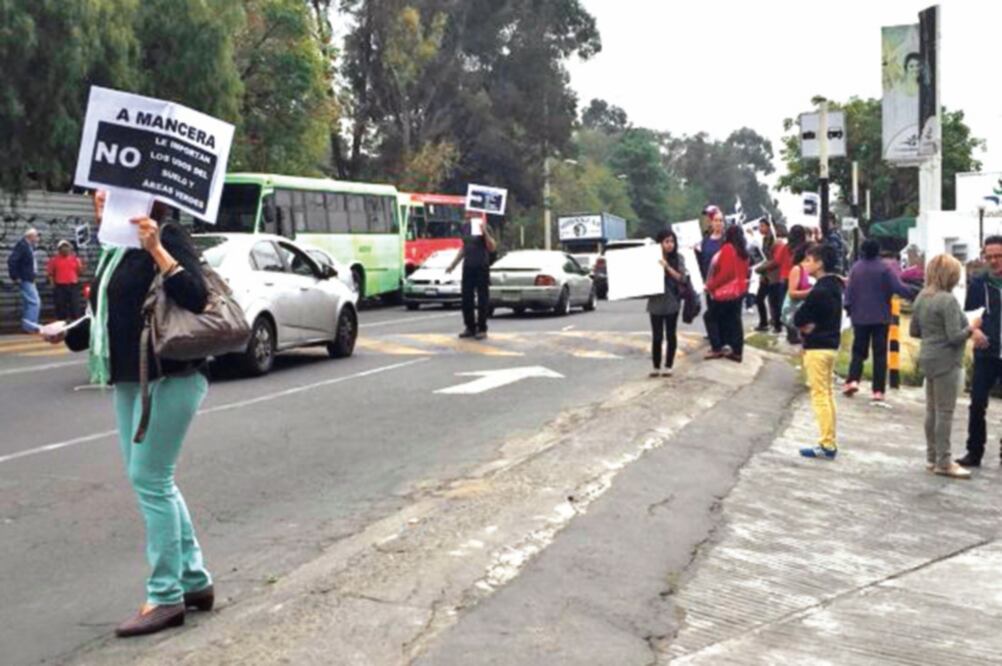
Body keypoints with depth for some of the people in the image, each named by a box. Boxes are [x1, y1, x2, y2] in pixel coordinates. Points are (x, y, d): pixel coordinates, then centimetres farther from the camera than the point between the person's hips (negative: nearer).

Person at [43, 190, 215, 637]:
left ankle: (166, 597, 3)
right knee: (152, 482, 11)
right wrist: (67, 334, 23)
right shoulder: (115, 251, 14)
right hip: (129, 380, 9)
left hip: (169, 378, -9)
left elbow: (195, 298, -23)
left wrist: (156, 249, -28)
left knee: (150, 480, -7)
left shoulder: (168, 237, -11)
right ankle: (195, 581, 22)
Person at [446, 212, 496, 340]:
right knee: (466, 299, 7)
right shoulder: (465, 227, 9)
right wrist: (453, 264, 20)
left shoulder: (484, 227, -9)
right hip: (468, 267, 6)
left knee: (482, 299, 0)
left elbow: (492, 247, -15)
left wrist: (484, 232, -27)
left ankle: (482, 329, 6)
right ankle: (470, 327, 16)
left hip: (481, 267, -6)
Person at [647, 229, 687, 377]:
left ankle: (668, 366, 14)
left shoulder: (678, 258, 0)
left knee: (671, 335, 6)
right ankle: (656, 367, 11)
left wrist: (667, 267, -17)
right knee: (656, 336, 2)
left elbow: (681, 278, -7)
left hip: (672, 301, 0)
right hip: (656, 301, 0)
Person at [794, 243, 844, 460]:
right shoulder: (834, 285, 9)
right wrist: (810, 324, -4)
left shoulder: (819, 290, -20)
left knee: (820, 395, -4)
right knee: (828, 394, 14)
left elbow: (799, 319, -18)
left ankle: (827, 445, -2)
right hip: (831, 343, 9)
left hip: (817, 347, -9)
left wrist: (806, 324, -1)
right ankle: (830, 442, 20)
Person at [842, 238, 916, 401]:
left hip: (860, 317, 2)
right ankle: (878, 390, 0)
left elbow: (849, 291, 2)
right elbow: (898, 288, -15)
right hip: (881, 317, -2)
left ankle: (853, 380, -6)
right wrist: (914, 293, -5)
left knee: (859, 350, 13)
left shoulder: (856, 268, 0)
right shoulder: (885, 268, -9)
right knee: (880, 353, 3)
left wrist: (848, 308, 14)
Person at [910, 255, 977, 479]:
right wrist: (971, 328, -3)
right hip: (946, 361, -9)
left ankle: (932, 457, 21)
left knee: (932, 410, 14)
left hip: (928, 358, 9)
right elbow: (955, 337, -20)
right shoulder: (948, 300, -18)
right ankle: (944, 462, 3)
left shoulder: (922, 297, 8)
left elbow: (913, 331, 14)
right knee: (945, 412, -2)